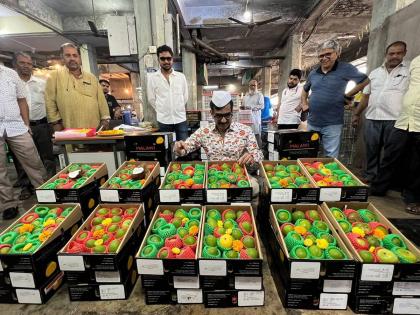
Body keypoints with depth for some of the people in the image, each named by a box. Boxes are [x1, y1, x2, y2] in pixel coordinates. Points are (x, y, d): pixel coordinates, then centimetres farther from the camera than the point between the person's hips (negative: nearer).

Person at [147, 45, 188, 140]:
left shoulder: (181, 76, 4)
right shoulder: (152, 78, 0)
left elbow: (185, 96, 10)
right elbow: (151, 99, 5)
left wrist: (177, 109, 12)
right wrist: (162, 110, 9)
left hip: (181, 119, 1)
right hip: (163, 120, -1)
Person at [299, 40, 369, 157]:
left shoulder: (345, 69, -5)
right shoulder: (313, 73, 9)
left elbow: (365, 81, 1)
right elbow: (305, 90, 26)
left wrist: (348, 95, -3)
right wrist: (304, 104, 12)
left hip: (332, 124, -4)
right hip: (312, 122, 5)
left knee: (330, 158, 0)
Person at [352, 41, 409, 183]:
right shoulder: (375, 73, 16)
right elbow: (366, 95, 19)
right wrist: (356, 113, 15)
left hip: (395, 119, -3)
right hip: (372, 118, 4)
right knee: (371, 150, 10)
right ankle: (370, 176, 23)